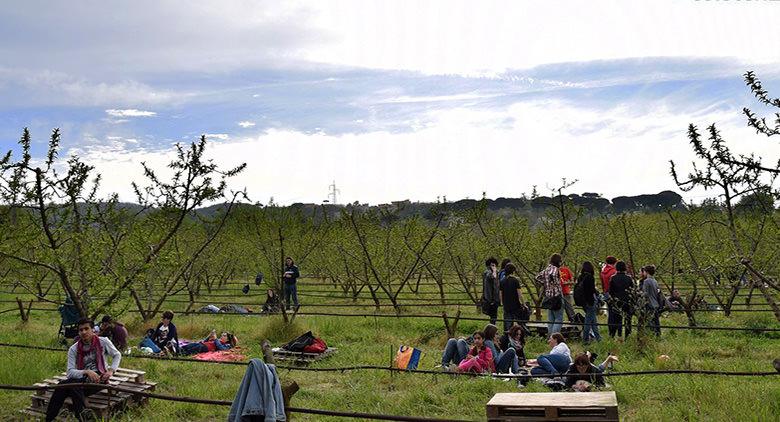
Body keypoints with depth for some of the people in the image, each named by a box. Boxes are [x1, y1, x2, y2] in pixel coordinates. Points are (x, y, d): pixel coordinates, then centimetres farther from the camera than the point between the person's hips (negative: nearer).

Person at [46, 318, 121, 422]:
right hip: (82, 379, 3)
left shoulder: (103, 342, 2)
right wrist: (87, 372, -23)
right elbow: (70, 372, -5)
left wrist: (111, 370, -3)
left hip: (99, 379, -3)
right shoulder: (73, 349, 4)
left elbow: (117, 355, 16)